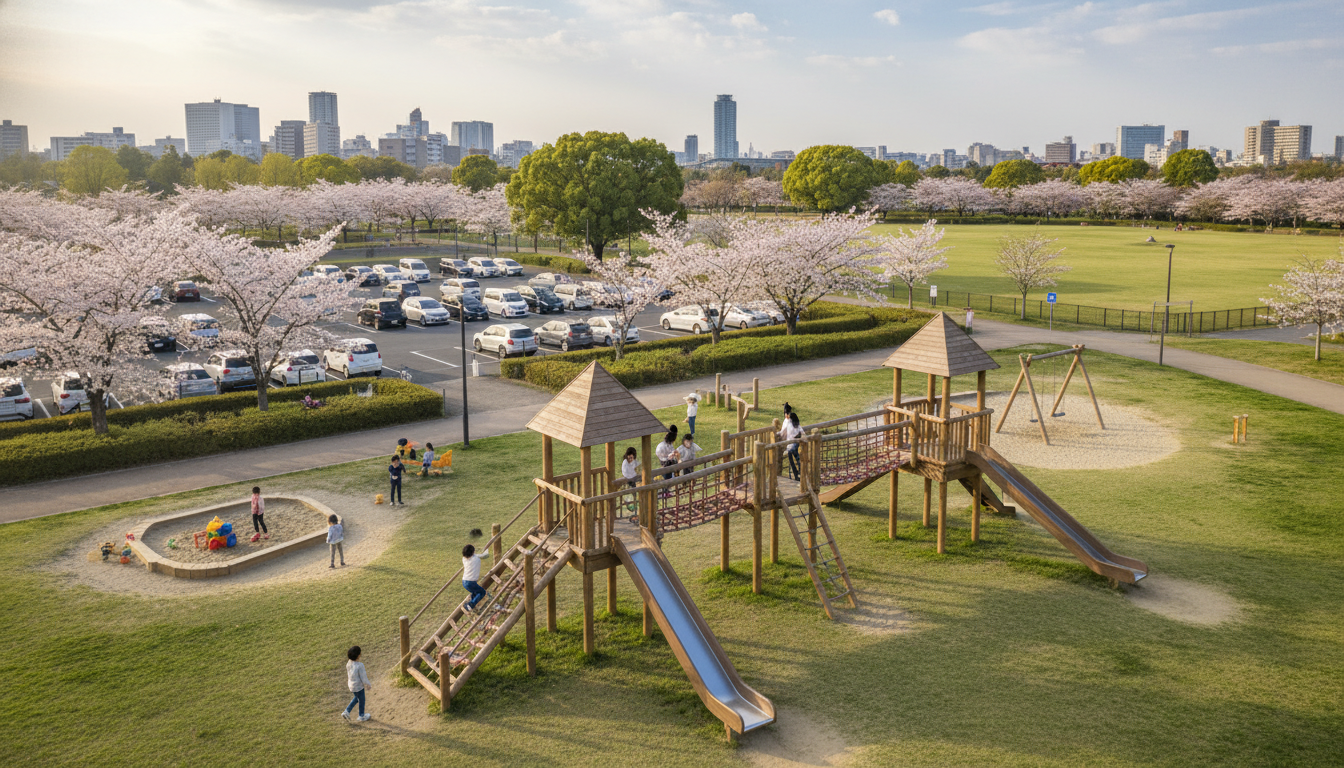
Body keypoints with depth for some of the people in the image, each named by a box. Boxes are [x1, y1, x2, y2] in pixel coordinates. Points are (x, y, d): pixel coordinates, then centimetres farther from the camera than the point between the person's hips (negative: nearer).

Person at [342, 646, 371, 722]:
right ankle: (362, 716, 37)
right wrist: (367, 685, -5)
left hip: (351, 684, 7)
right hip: (358, 686, -7)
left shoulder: (349, 662, -10)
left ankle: (346, 711, 29)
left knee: (357, 698, 31)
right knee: (361, 700, 17)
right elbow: (363, 677, -22)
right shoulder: (360, 665, -32)